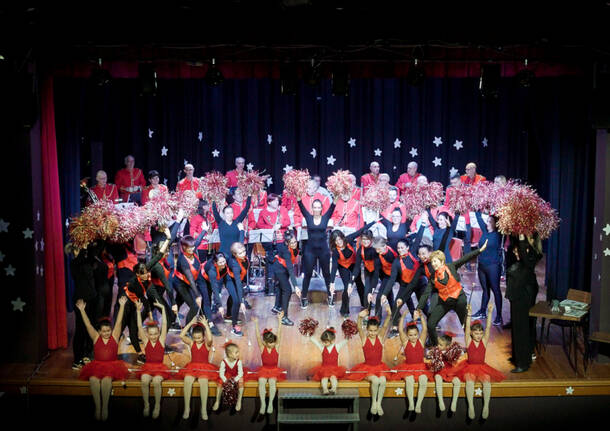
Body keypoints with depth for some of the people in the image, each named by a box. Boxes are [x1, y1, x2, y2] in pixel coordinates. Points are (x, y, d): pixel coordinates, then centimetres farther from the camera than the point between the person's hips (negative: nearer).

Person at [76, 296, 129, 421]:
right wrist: (82, 310, -9)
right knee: (93, 379, -30)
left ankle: (105, 407, -26)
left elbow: (119, 322, -3)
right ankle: (97, 406, -25)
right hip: (97, 365, 2)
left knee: (106, 379, -32)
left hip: (112, 365, -1)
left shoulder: (114, 336, 6)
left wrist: (122, 306, -12)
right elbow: (88, 324, 1)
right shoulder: (96, 338, 9)